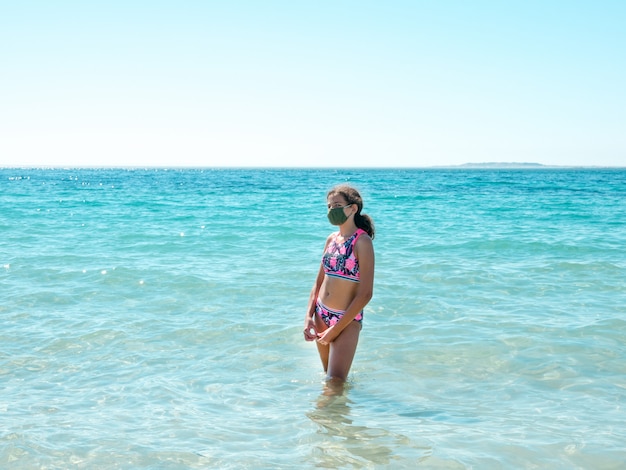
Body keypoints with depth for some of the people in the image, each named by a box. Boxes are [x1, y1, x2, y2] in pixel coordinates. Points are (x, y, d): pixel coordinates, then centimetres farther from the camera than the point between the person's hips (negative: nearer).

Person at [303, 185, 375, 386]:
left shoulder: (362, 241, -14)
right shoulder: (331, 239, 7)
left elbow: (365, 294, -18)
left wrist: (336, 329, -16)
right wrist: (308, 316, 0)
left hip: (347, 320, -7)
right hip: (321, 316, 7)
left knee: (335, 381, -11)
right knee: (328, 376, 17)